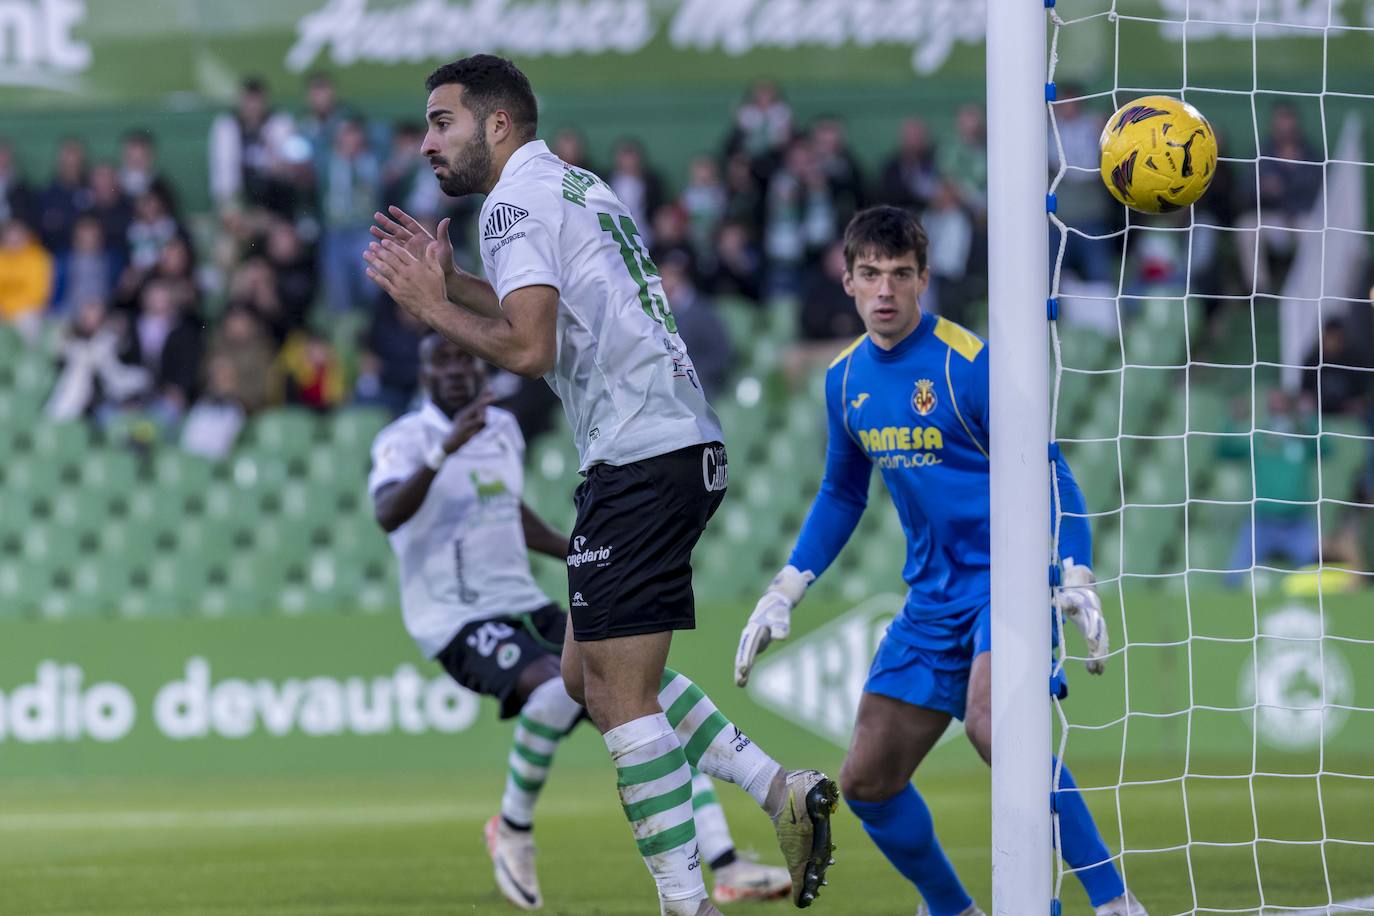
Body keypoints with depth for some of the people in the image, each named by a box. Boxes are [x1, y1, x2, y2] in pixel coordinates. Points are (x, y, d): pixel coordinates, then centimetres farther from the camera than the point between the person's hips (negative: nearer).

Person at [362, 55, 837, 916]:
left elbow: (528, 348, -19)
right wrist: (450, 280, 25)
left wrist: (432, 307, -5)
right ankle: (784, 792, 9)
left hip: (641, 459, -10)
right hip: (684, 448, 10)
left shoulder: (517, 200, -8)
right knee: (589, 674, 16)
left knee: (620, 690, -7)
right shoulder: (578, 186, 21)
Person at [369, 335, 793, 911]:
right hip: (460, 624, -7)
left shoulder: (503, 430, 14)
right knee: (559, 686, -35)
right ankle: (513, 830, -11)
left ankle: (726, 870, -7)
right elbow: (388, 516, -31)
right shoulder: (404, 440, -9)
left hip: (527, 609, 7)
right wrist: (445, 450, -43)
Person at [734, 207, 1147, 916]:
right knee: (867, 781, 5)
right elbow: (842, 495, 23)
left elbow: (1049, 475, -9)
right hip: (932, 600, 7)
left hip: (1007, 577, -7)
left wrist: (1078, 579, -20)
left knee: (990, 723, -33)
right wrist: (783, 594, 18)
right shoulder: (846, 380, 7)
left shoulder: (969, 364, -13)